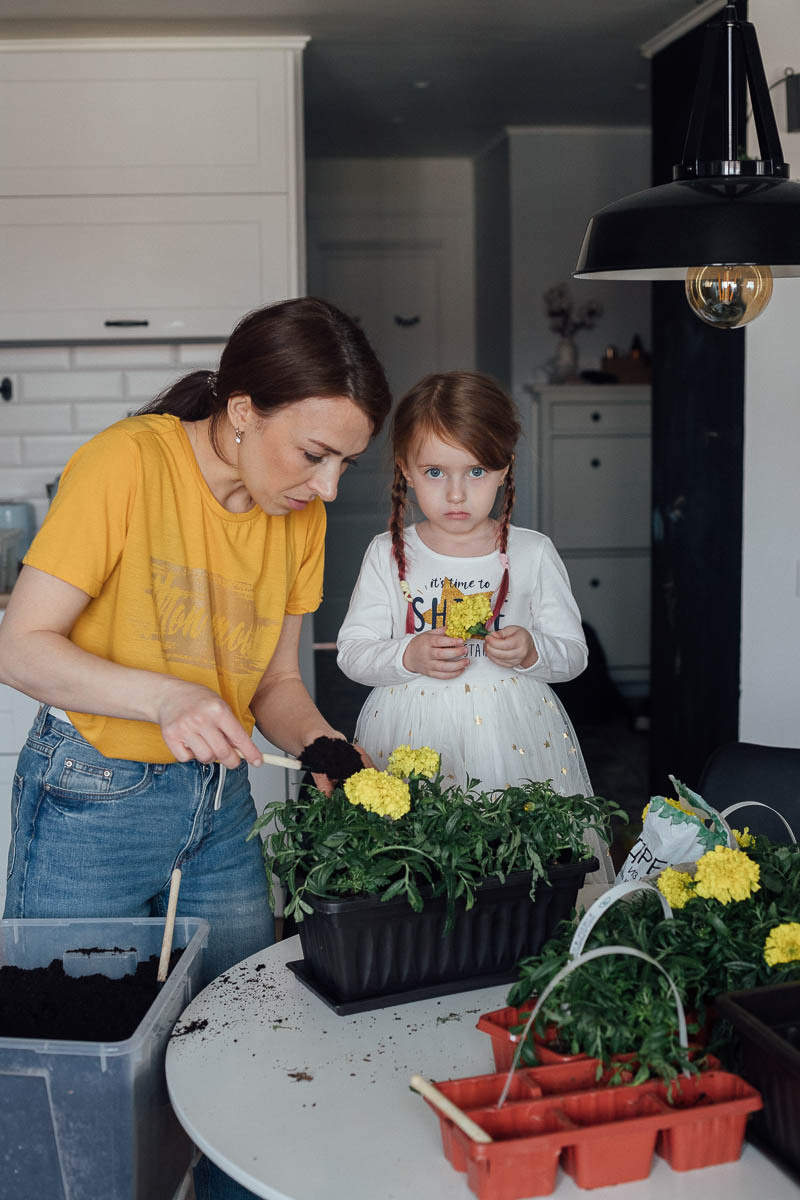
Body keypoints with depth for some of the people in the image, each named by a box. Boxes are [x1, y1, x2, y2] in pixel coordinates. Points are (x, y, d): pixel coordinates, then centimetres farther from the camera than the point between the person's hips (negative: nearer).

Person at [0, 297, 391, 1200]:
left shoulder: (298, 512, -1)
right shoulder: (126, 463, -19)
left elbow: (274, 679, 6)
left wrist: (317, 745, -14)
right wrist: (163, 697, -31)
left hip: (218, 798, 6)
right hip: (91, 796, -5)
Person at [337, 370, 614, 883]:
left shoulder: (533, 553, 1)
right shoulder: (388, 555, 2)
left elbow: (573, 653, 4)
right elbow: (352, 651, 2)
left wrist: (531, 651, -17)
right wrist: (410, 657, -16)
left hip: (513, 733, 0)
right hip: (413, 734, 0)